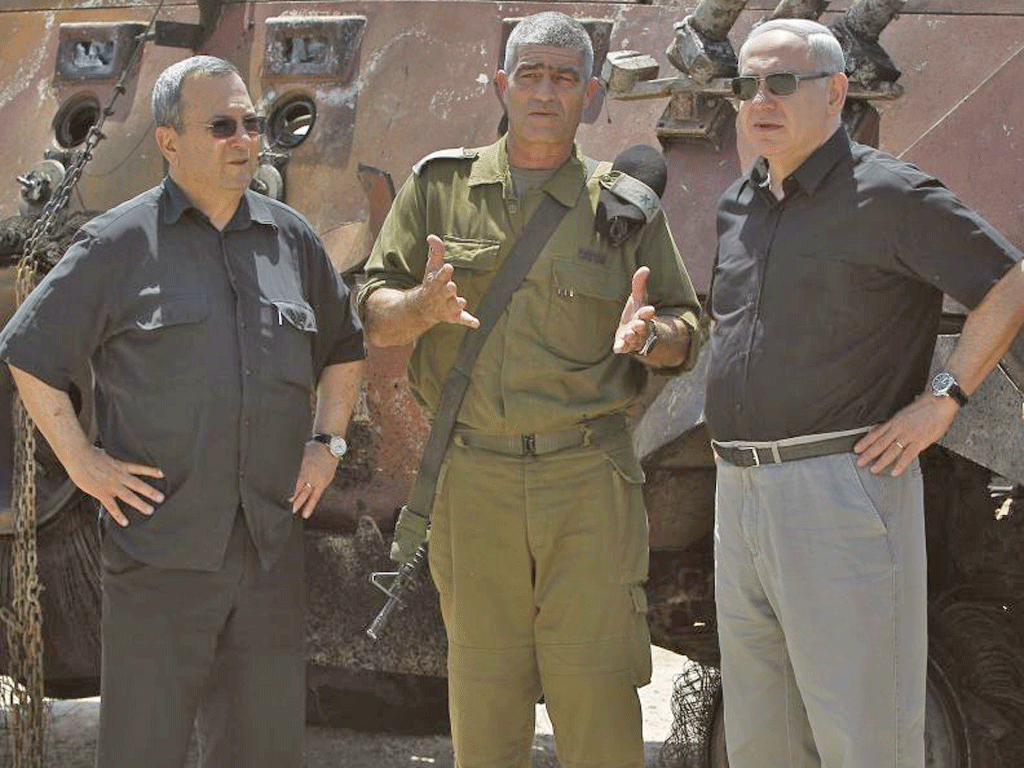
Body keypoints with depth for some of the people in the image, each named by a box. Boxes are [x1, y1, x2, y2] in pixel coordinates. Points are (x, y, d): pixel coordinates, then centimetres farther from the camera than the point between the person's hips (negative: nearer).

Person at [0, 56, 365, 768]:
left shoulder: (292, 239, 10)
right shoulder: (119, 243, -3)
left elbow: (344, 348, 25)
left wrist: (327, 443, 12)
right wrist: (83, 462, -5)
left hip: (271, 548, 4)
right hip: (160, 543, -4)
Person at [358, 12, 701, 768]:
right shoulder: (441, 185, 7)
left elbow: (688, 331, 9)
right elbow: (373, 315, 6)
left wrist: (647, 336, -14)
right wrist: (423, 308, -16)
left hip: (586, 478, -1)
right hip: (473, 475, 1)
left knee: (597, 692, -4)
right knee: (483, 698, 5)